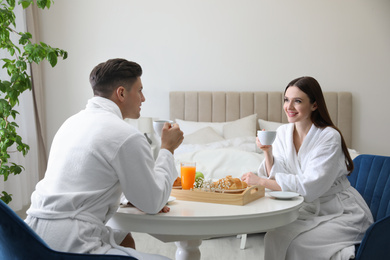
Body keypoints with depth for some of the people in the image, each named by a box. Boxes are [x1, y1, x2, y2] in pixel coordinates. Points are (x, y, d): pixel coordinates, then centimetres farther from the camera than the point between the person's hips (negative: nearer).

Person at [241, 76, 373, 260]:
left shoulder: (329, 137, -18)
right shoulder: (283, 132, 1)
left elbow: (310, 186, -25)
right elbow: (275, 177, 0)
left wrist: (261, 181, -26)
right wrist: (267, 151, -17)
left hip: (344, 213, -6)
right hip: (311, 209, 6)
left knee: (295, 242, -24)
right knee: (274, 236, -18)